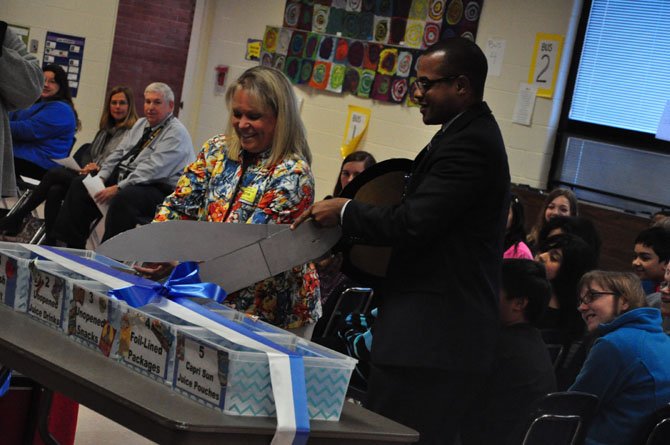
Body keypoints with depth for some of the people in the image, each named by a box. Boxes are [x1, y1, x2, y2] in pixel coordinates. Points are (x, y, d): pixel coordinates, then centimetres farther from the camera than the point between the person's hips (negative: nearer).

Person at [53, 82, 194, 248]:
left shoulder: (176, 132, -12)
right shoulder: (141, 124, 17)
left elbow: (152, 169, -22)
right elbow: (118, 153, 17)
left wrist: (118, 188, -25)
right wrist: (101, 177, -1)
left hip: (158, 188, -9)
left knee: (122, 198, -37)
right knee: (80, 185, 2)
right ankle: (73, 248, 0)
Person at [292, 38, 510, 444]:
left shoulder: (468, 144, -16)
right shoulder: (474, 134, 16)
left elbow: (411, 224, -21)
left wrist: (344, 211, -5)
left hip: (432, 341, -10)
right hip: (444, 335, 10)